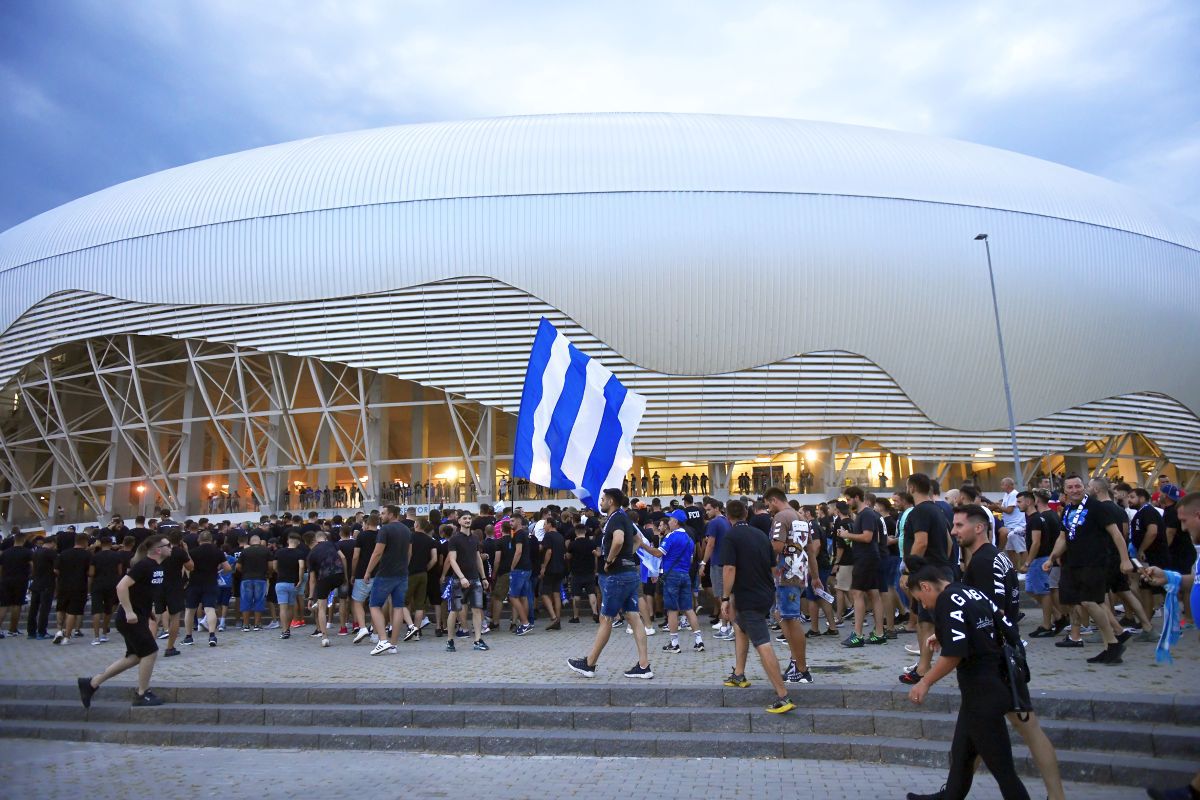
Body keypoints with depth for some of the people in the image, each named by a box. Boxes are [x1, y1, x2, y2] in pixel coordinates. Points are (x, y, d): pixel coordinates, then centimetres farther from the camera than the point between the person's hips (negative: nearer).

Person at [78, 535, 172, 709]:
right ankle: (142, 694, 9)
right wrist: (129, 612, -26)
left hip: (141, 618, 10)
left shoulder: (158, 567, 8)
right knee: (150, 651, -5)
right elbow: (121, 586, -26)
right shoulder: (144, 565, -20)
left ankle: (92, 683, 23)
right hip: (131, 618, -10)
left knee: (134, 656, 14)